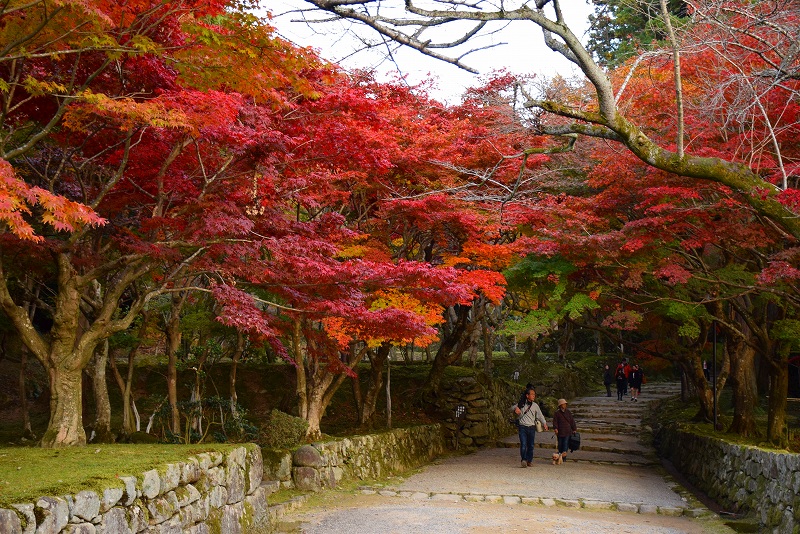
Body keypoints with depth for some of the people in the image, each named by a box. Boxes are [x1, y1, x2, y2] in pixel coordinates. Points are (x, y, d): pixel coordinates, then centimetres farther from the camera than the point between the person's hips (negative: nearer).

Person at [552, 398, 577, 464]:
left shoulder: (568, 412, 12)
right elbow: (555, 421, 0)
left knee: (566, 444, -9)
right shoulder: (557, 413, 3)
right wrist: (555, 428, -14)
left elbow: (572, 421, 16)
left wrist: (574, 429, 13)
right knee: (560, 445, 5)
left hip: (567, 432, 1)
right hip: (560, 432, -1)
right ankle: (559, 456, 14)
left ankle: (564, 456, -11)